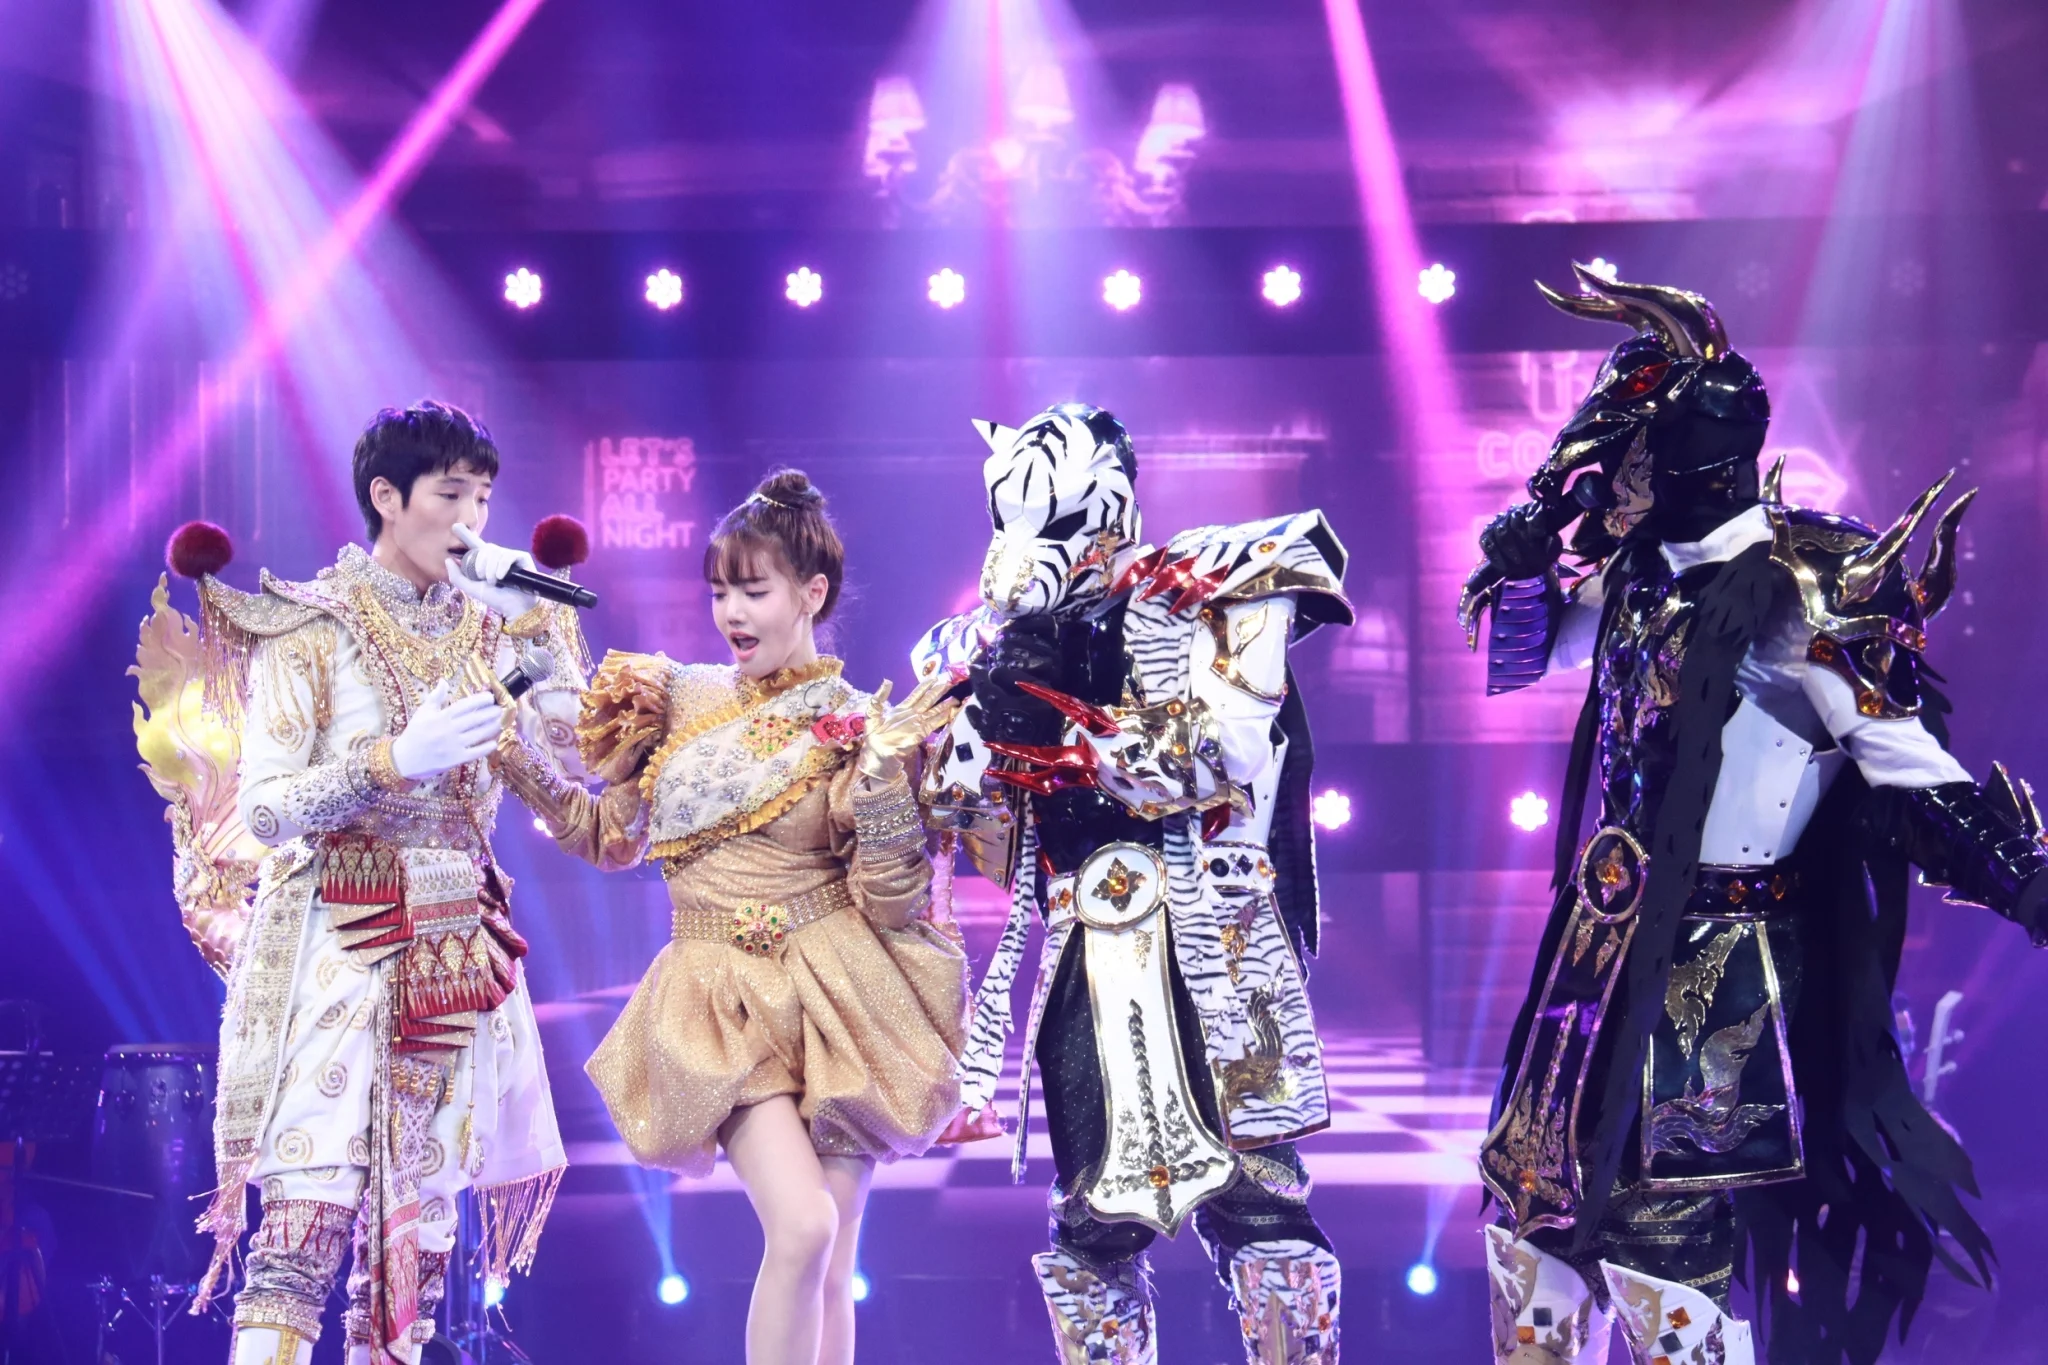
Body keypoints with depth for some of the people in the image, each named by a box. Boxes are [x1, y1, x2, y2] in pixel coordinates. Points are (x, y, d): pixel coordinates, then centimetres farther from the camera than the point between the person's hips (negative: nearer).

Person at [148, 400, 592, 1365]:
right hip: (340, 947, -5)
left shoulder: (489, 626, 12)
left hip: (458, 951, 5)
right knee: (305, 1225, -14)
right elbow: (262, 807, -10)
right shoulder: (310, 627, -3)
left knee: (419, 1232, 4)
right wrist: (394, 760, -22)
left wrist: (545, 618, 3)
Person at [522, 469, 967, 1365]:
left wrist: (882, 773, -18)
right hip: (725, 998, 0)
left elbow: (893, 901, -7)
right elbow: (615, 837, 17)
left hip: (838, 994, 0)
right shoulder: (675, 699, 5)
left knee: (832, 1264, 4)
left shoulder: (856, 726, -2)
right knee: (802, 1226, -22)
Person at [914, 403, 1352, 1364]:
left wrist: (1063, 736, -18)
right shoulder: (1006, 647, 14)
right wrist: (981, 711, -5)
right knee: (1092, 1224, 4)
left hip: (1208, 943, -4)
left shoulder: (1209, 593, 1)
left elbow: (1217, 758, -13)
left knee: (1252, 1199, -10)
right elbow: (989, 850, 11)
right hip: (1084, 958, 4)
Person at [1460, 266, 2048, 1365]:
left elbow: (1915, 775, -19)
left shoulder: (1797, 592, -16)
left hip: (1718, 963, -8)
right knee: (1532, 1199, 15)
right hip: (1607, 939, 8)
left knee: (1659, 1234, -7)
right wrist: (1527, 553, 3)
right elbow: (1514, 663, 20)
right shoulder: (1639, 570, 7)